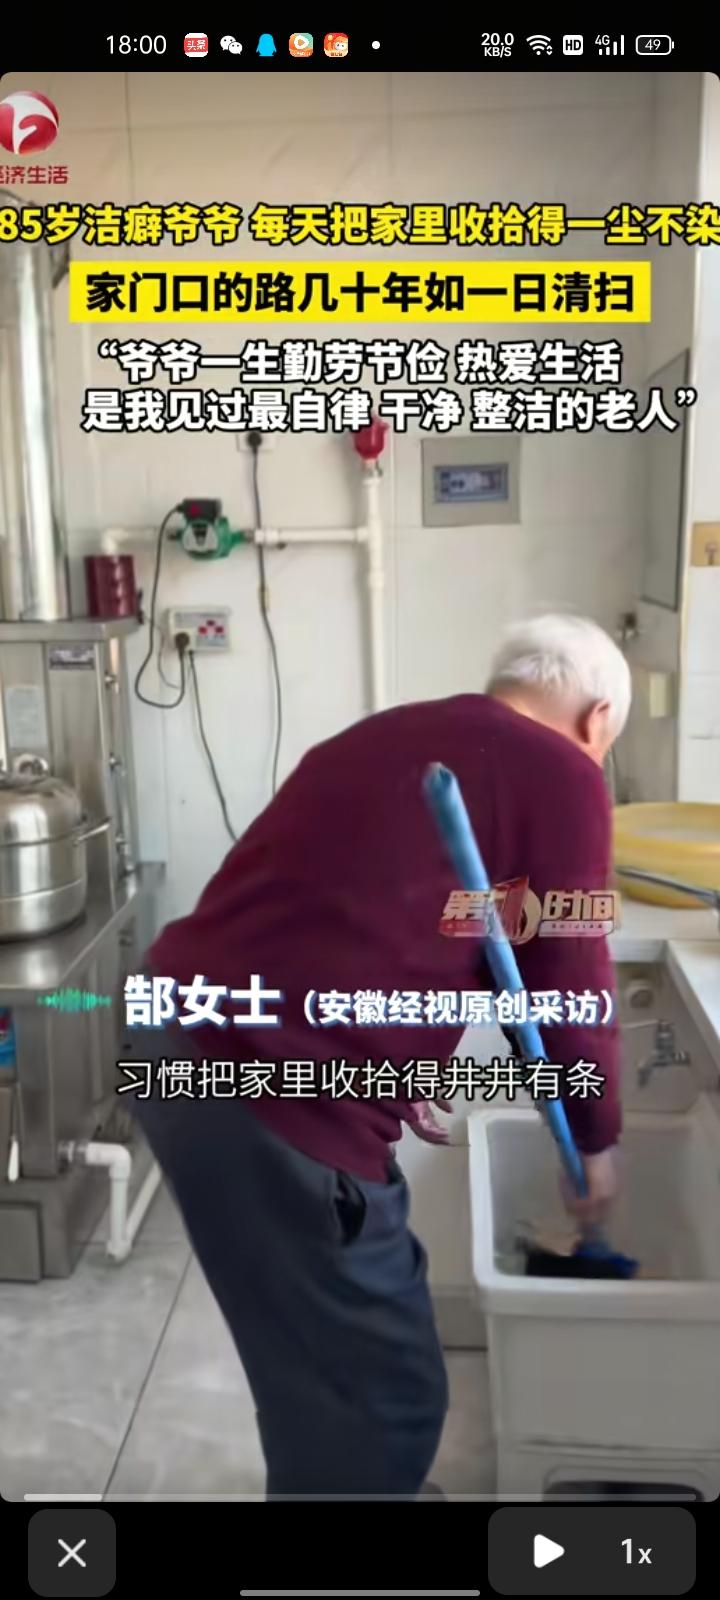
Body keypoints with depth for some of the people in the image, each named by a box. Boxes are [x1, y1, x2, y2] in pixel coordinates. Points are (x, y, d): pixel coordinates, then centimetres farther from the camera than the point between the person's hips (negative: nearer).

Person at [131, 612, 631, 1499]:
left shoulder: (387, 735, 20)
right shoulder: (559, 774, -4)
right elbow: (569, 983, -2)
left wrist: (389, 1076, 31)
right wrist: (595, 1138, 15)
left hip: (183, 1044, 10)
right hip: (268, 1100, -9)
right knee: (382, 1397, 9)